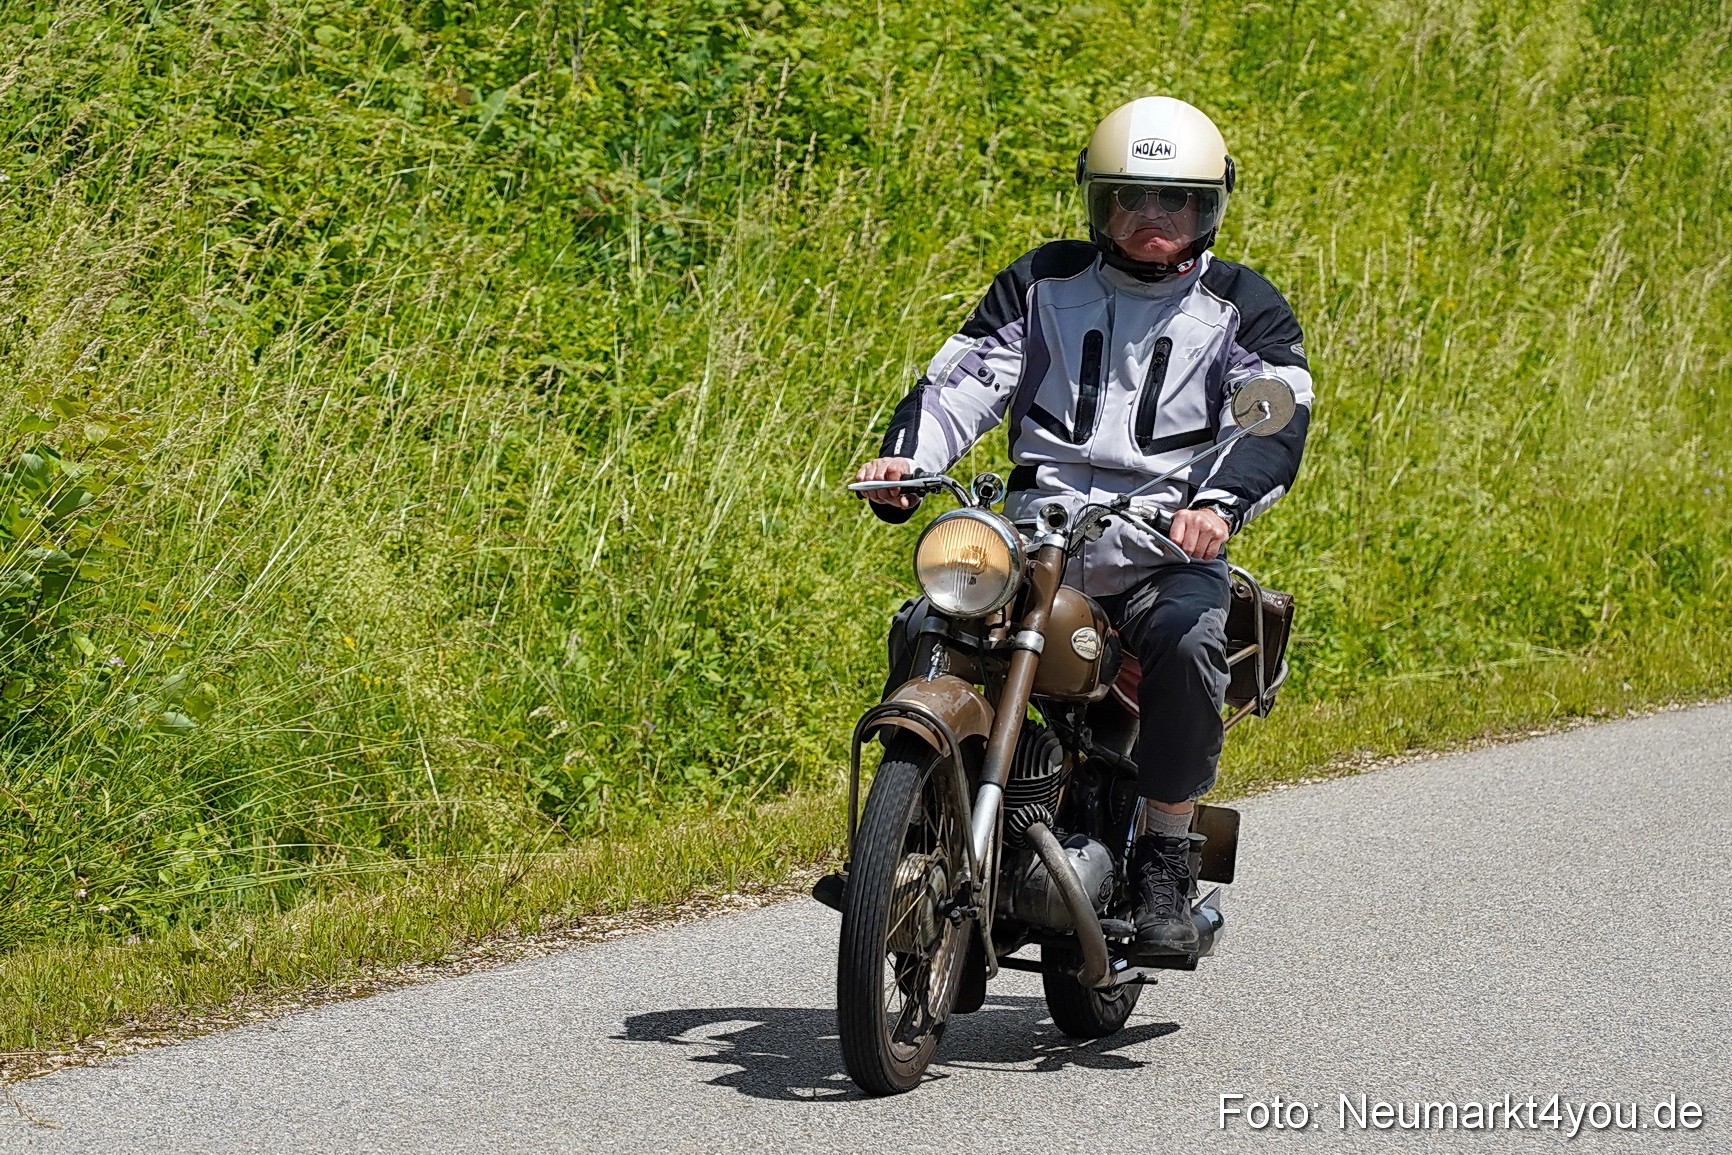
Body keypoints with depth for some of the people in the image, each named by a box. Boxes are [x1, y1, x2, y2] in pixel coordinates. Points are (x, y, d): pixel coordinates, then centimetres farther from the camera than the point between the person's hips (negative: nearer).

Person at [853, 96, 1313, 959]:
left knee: (1187, 645, -34)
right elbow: (967, 376, 5)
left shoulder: (1243, 309, 8)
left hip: (1168, 551, -2)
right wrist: (904, 453, -16)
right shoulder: (1044, 283, 15)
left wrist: (1220, 503, -29)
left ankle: (1163, 858, -18)